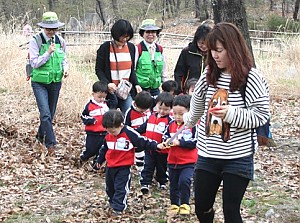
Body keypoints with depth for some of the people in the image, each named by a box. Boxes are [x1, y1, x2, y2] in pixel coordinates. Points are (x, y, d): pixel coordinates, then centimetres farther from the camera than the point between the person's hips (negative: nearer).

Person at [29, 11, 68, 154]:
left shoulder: (60, 42, 0)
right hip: (39, 82, -4)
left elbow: (64, 59, 14)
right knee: (45, 114, -14)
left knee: (51, 113, 14)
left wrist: (65, 68, -6)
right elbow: (34, 63, -15)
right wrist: (48, 53, -25)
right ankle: (51, 144, -8)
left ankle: (41, 135, 38)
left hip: (55, 82, 4)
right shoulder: (35, 41, -13)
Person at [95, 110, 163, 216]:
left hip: (124, 167, -7)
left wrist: (155, 146, -22)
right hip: (110, 166, 7)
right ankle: (113, 202, 37)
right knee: (110, 187, 18)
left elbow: (143, 141, -14)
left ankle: (118, 208, -6)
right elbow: (104, 148, 19)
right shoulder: (108, 135, 3)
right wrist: (100, 160, 29)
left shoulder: (129, 133, -17)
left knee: (121, 188, -8)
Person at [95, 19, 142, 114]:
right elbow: (99, 70, -1)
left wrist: (136, 84, 0)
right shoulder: (105, 48, -3)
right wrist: (108, 83, -17)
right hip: (110, 91, -3)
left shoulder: (131, 47, 9)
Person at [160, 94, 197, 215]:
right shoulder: (172, 124, 3)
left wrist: (180, 142, -22)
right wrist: (167, 141, -11)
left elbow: (195, 142, -16)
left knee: (184, 181, -21)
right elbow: (165, 136, 11)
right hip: (173, 161, 5)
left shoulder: (193, 125, -11)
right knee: (173, 184, 14)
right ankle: (174, 204, 30)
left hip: (188, 162, -5)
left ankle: (185, 204, -4)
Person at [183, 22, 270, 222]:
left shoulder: (251, 78, -13)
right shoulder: (209, 75, 4)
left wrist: (230, 113, -26)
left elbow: (261, 115, -14)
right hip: (207, 154, 5)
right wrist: (189, 121, 39)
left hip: (238, 157, -5)